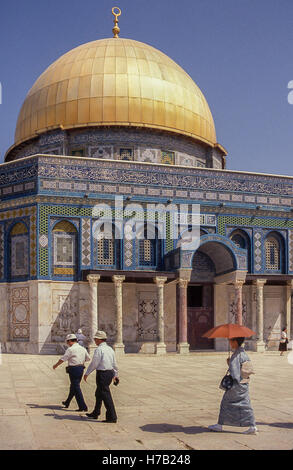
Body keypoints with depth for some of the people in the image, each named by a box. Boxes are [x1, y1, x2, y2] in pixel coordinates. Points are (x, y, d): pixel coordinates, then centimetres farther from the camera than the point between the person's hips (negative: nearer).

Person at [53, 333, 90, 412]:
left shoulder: (70, 349, -12)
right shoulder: (82, 349, 9)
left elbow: (63, 359, -10)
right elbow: (88, 358, 16)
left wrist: (56, 365, 5)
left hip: (73, 369, -8)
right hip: (81, 368, 8)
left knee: (76, 388, -4)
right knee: (73, 386, 21)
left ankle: (83, 407, -6)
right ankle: (67, 403, 37)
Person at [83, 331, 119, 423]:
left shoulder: (99, 349, -15)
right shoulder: (110, 349, 11)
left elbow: (94, 363, -15)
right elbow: (114, 364, 16)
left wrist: (87, 373, -5)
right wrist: (115, 375, 25)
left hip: (102, 374, -9)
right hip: (110, 373, 9)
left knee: (106, 396, -6)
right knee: (99, 394, 22)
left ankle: (112, 417, -6)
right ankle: (95, 413, 33)